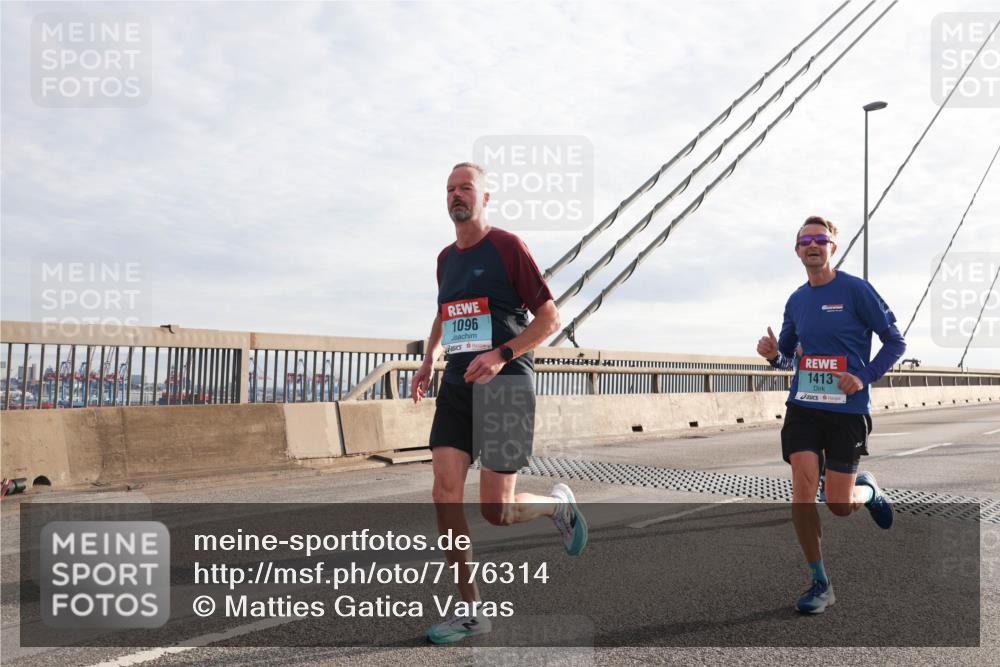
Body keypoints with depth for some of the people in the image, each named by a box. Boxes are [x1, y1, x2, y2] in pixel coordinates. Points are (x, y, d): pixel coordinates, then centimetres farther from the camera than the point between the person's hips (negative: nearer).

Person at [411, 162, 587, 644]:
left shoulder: (507, 246, -5)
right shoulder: (445, 258, 14)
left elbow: (550, 317, -7)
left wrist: (500, 355, -19)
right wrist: (429, 359, 15)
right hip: (457, 386, 6)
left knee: (496, 511, -5)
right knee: (445, 494, -6)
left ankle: (559, 504, 29)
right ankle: (471, 611, 7)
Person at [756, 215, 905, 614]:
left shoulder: (855, 290, -6)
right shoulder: (796, 301, 9)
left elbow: (895, 342, -2)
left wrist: (864, 378, -15)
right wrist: (774, 355, -4)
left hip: (848, 410, -4)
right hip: (803, 407, 4)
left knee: (840, 506, 0)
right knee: (802, 488, -10)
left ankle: (868, 490, 38)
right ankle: (820, 584, 5)